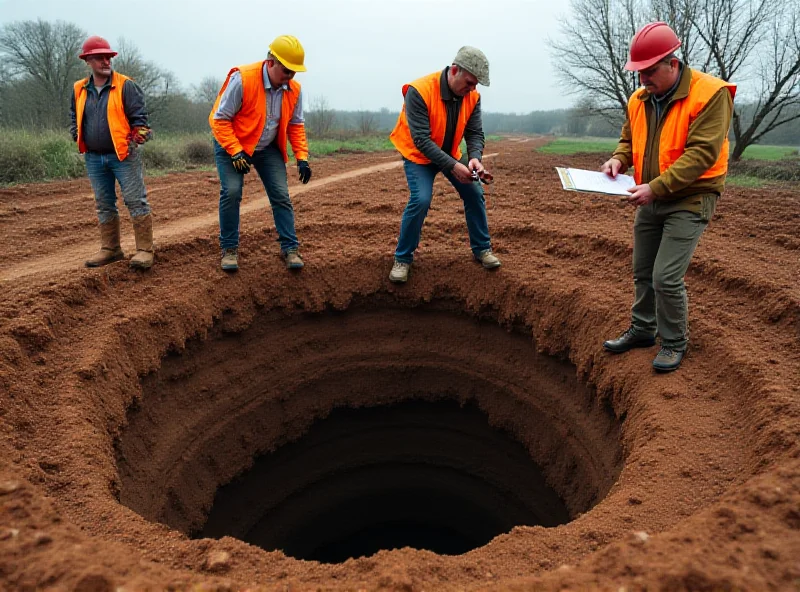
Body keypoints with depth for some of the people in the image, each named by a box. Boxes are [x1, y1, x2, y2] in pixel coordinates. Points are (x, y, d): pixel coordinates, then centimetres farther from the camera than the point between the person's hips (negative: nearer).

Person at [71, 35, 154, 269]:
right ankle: (110, 249, 21)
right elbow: (74, 118, 22)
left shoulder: (126, 85, -5)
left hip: (124, 155, -5)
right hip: (94, 158, 5)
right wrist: (79, 138, 8)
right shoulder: (79, 90, 10)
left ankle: (144, 250, -3)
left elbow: (139, 116, -6)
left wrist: (136, 139, -16)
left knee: (136, 202, -7)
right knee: (104, 205, 11)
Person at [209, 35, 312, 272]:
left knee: (281, 196, -3)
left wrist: (302, 157, -9)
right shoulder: (242, 79, -26)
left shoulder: (294, 90, -11)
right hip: (231, 146, -4)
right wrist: (236, 152, -27)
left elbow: (296, 125, 2)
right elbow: (220, 119, -21)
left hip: (268, 149, 4)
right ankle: (229, 249, 2)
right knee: (231, 193, -13)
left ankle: (290, 248, 6)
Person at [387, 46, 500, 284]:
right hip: (418, 155, -6)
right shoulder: (419, 91, -31)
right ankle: (402, 258, -7)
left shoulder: (472, 96, -13)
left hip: (451, 154, 6)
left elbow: (475, 133, -9)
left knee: (475, 193, 2)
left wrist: (475, 157, -32)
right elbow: (421, 140, -34)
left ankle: (482, 249, 21)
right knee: (420, 199, -24)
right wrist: (453, 166, -40)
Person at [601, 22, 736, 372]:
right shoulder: (639, 99, 3)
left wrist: (655, 187, -30)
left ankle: (674, 343, 11)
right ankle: (642, 330, 33)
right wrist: (619, 160, -7)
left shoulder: (710, 94, -17)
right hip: (650, 200, 7)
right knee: (642, 272, 14)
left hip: (689, 200, -7)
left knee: (666, 278, -10)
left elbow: (702, 153, -24)